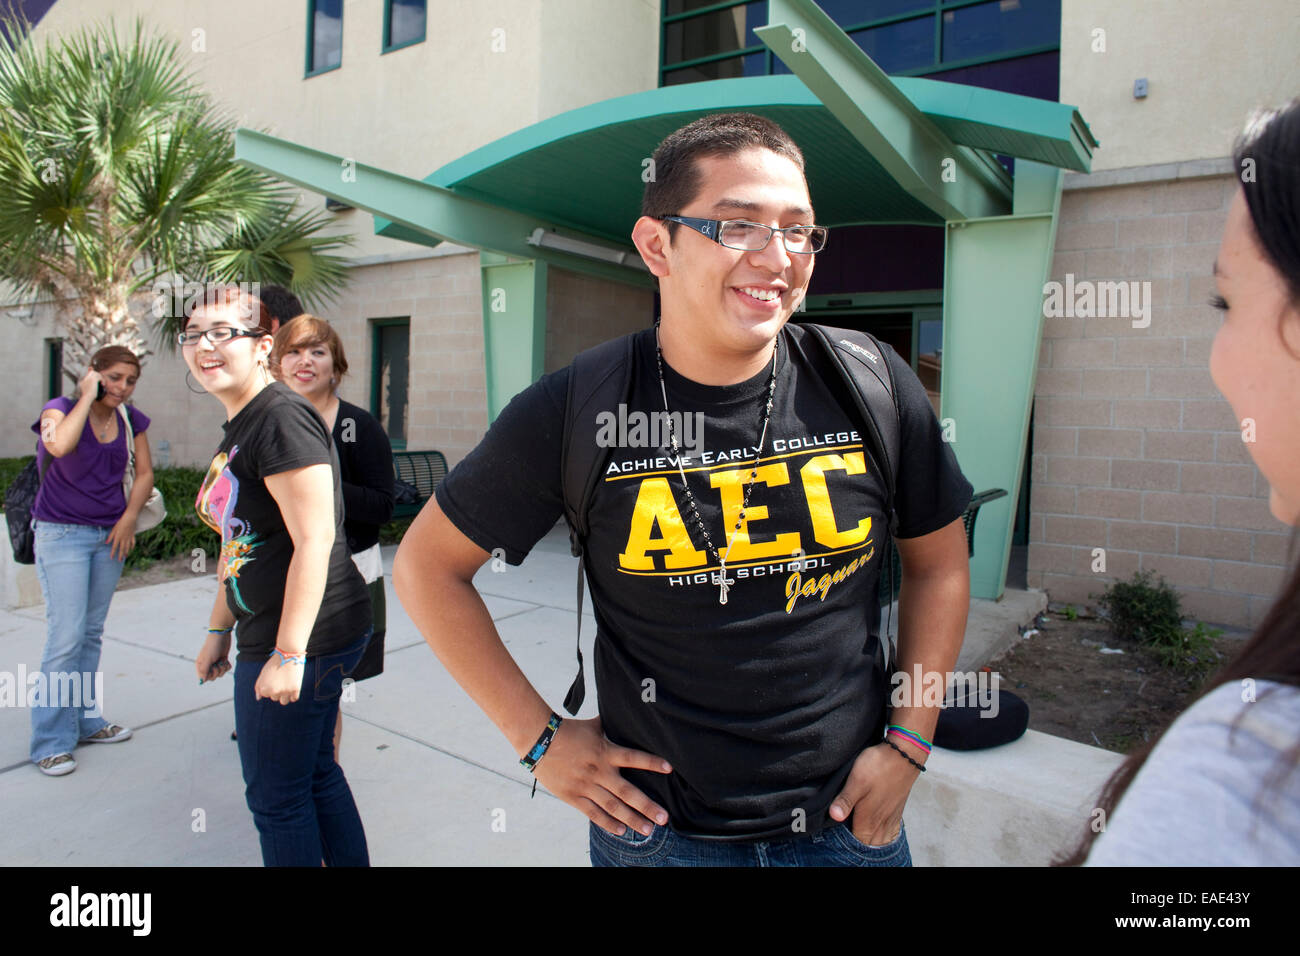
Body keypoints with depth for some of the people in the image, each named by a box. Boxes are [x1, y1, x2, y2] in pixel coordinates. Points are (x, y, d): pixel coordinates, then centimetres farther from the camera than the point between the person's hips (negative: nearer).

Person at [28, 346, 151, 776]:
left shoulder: (131, 419, 3)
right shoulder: (60, 408, -10)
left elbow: (144, 473, 10)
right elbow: (59, 445, -33)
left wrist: (129, 518, -3)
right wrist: (88, 397, -22)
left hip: (110, 536, 5)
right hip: (62, 534, -5)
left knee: (92, 633, 13)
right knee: (66, 637, -7)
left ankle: (86, 720, 25)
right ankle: (51, 741, 4)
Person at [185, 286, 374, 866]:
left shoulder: (281, 420, -17)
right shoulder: (238, 429, 15)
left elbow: (314, 541, -24)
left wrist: (287, 655, -23)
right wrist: (219, 631, 23)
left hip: (302, 639, -10)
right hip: (266, 637, 10)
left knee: (275, 796, 5)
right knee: (315, 775, 20)